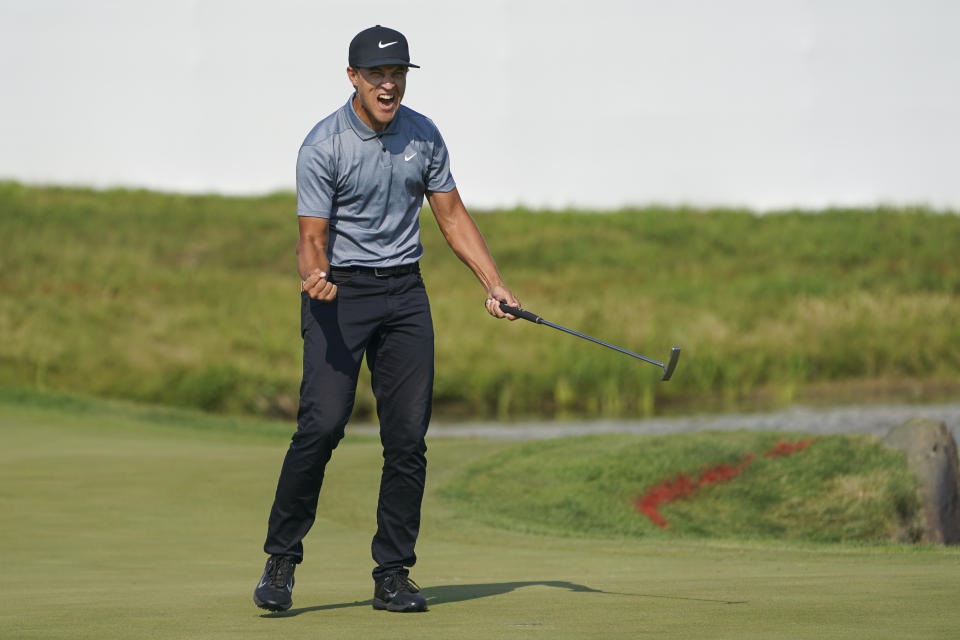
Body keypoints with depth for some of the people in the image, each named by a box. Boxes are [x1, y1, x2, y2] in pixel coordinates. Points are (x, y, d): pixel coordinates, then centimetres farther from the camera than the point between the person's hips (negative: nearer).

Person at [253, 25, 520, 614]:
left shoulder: (424, 135, 5)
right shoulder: (323, 146, -10)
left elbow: (452, 215, 13)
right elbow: (313, 238, -11)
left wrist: (495, 284, 4)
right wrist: (315, 274, -34)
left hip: (404, 293, 5)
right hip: (339, 293, -5)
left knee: (409, 437, -2)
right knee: (323, 423, -18)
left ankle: (394, 575, 5)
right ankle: (281, 563, -8)